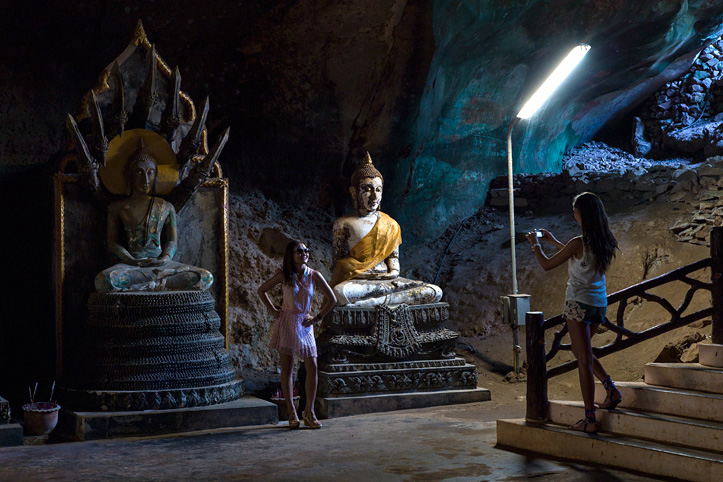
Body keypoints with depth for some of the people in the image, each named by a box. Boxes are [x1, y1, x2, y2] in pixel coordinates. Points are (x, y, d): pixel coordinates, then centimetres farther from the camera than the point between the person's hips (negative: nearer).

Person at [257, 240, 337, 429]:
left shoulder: (314, 276, -2)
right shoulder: (284, 276, -4)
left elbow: (332, 299, 4)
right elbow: (262, 290, 8)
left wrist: (317, 318, 1)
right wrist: (274, 311, 2)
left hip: (305, 324, 1)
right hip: (286, 322, -1)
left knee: (312, 367, -5)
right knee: (287, 367, 1)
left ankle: (309, 411, 6)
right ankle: (291, 413, 9)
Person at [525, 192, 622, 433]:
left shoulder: (578, 243, -19)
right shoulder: (606, 242, 2)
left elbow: (547, 265, -8)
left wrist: (536, 244, 10)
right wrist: (554, 241, 30)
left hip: (579, 304, -7)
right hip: (600, 303, 7)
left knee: (584, 361, -2)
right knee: (581, 352, 27)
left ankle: (590, 420, 2)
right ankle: (611, 388, 15)